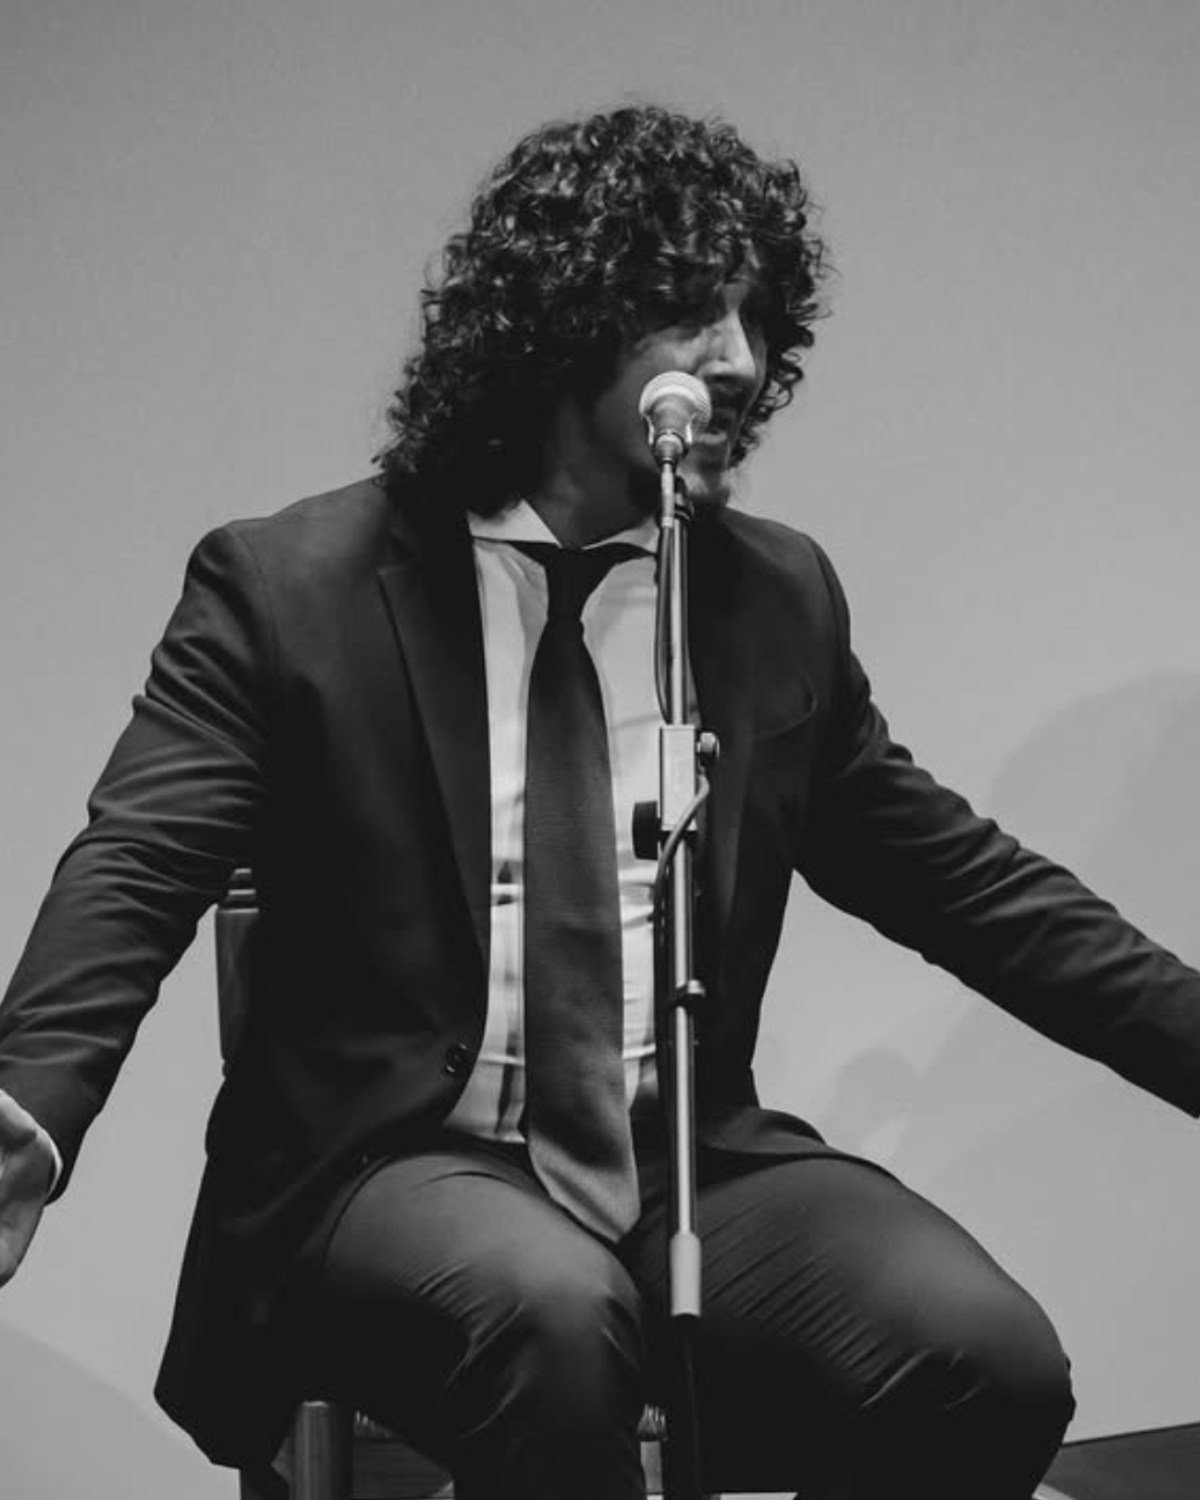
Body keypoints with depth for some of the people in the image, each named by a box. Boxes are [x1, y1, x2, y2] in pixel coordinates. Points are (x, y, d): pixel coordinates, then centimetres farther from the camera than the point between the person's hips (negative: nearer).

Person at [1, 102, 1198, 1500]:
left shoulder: (778, 598, 10)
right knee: (551, 1311, -37)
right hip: (392, 1173, -4)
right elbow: (133, 876, -8)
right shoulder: (291, 585, -1)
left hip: (693, 1172, 4)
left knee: (988, 1360, -23)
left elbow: (964, 878, 15)